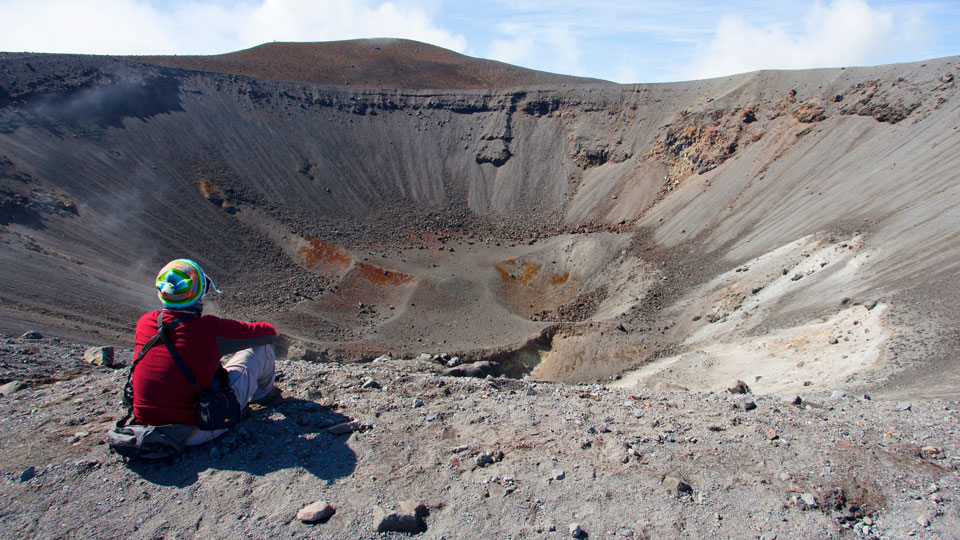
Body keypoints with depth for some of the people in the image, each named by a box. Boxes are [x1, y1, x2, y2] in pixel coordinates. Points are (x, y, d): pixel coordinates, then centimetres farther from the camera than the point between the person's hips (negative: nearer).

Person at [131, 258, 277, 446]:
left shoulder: (144, 322, -4)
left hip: (145, 423, 6)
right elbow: (269, 332, -7)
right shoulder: (211, 329, -21)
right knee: (261, 348, 2)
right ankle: (263, 390, 34)